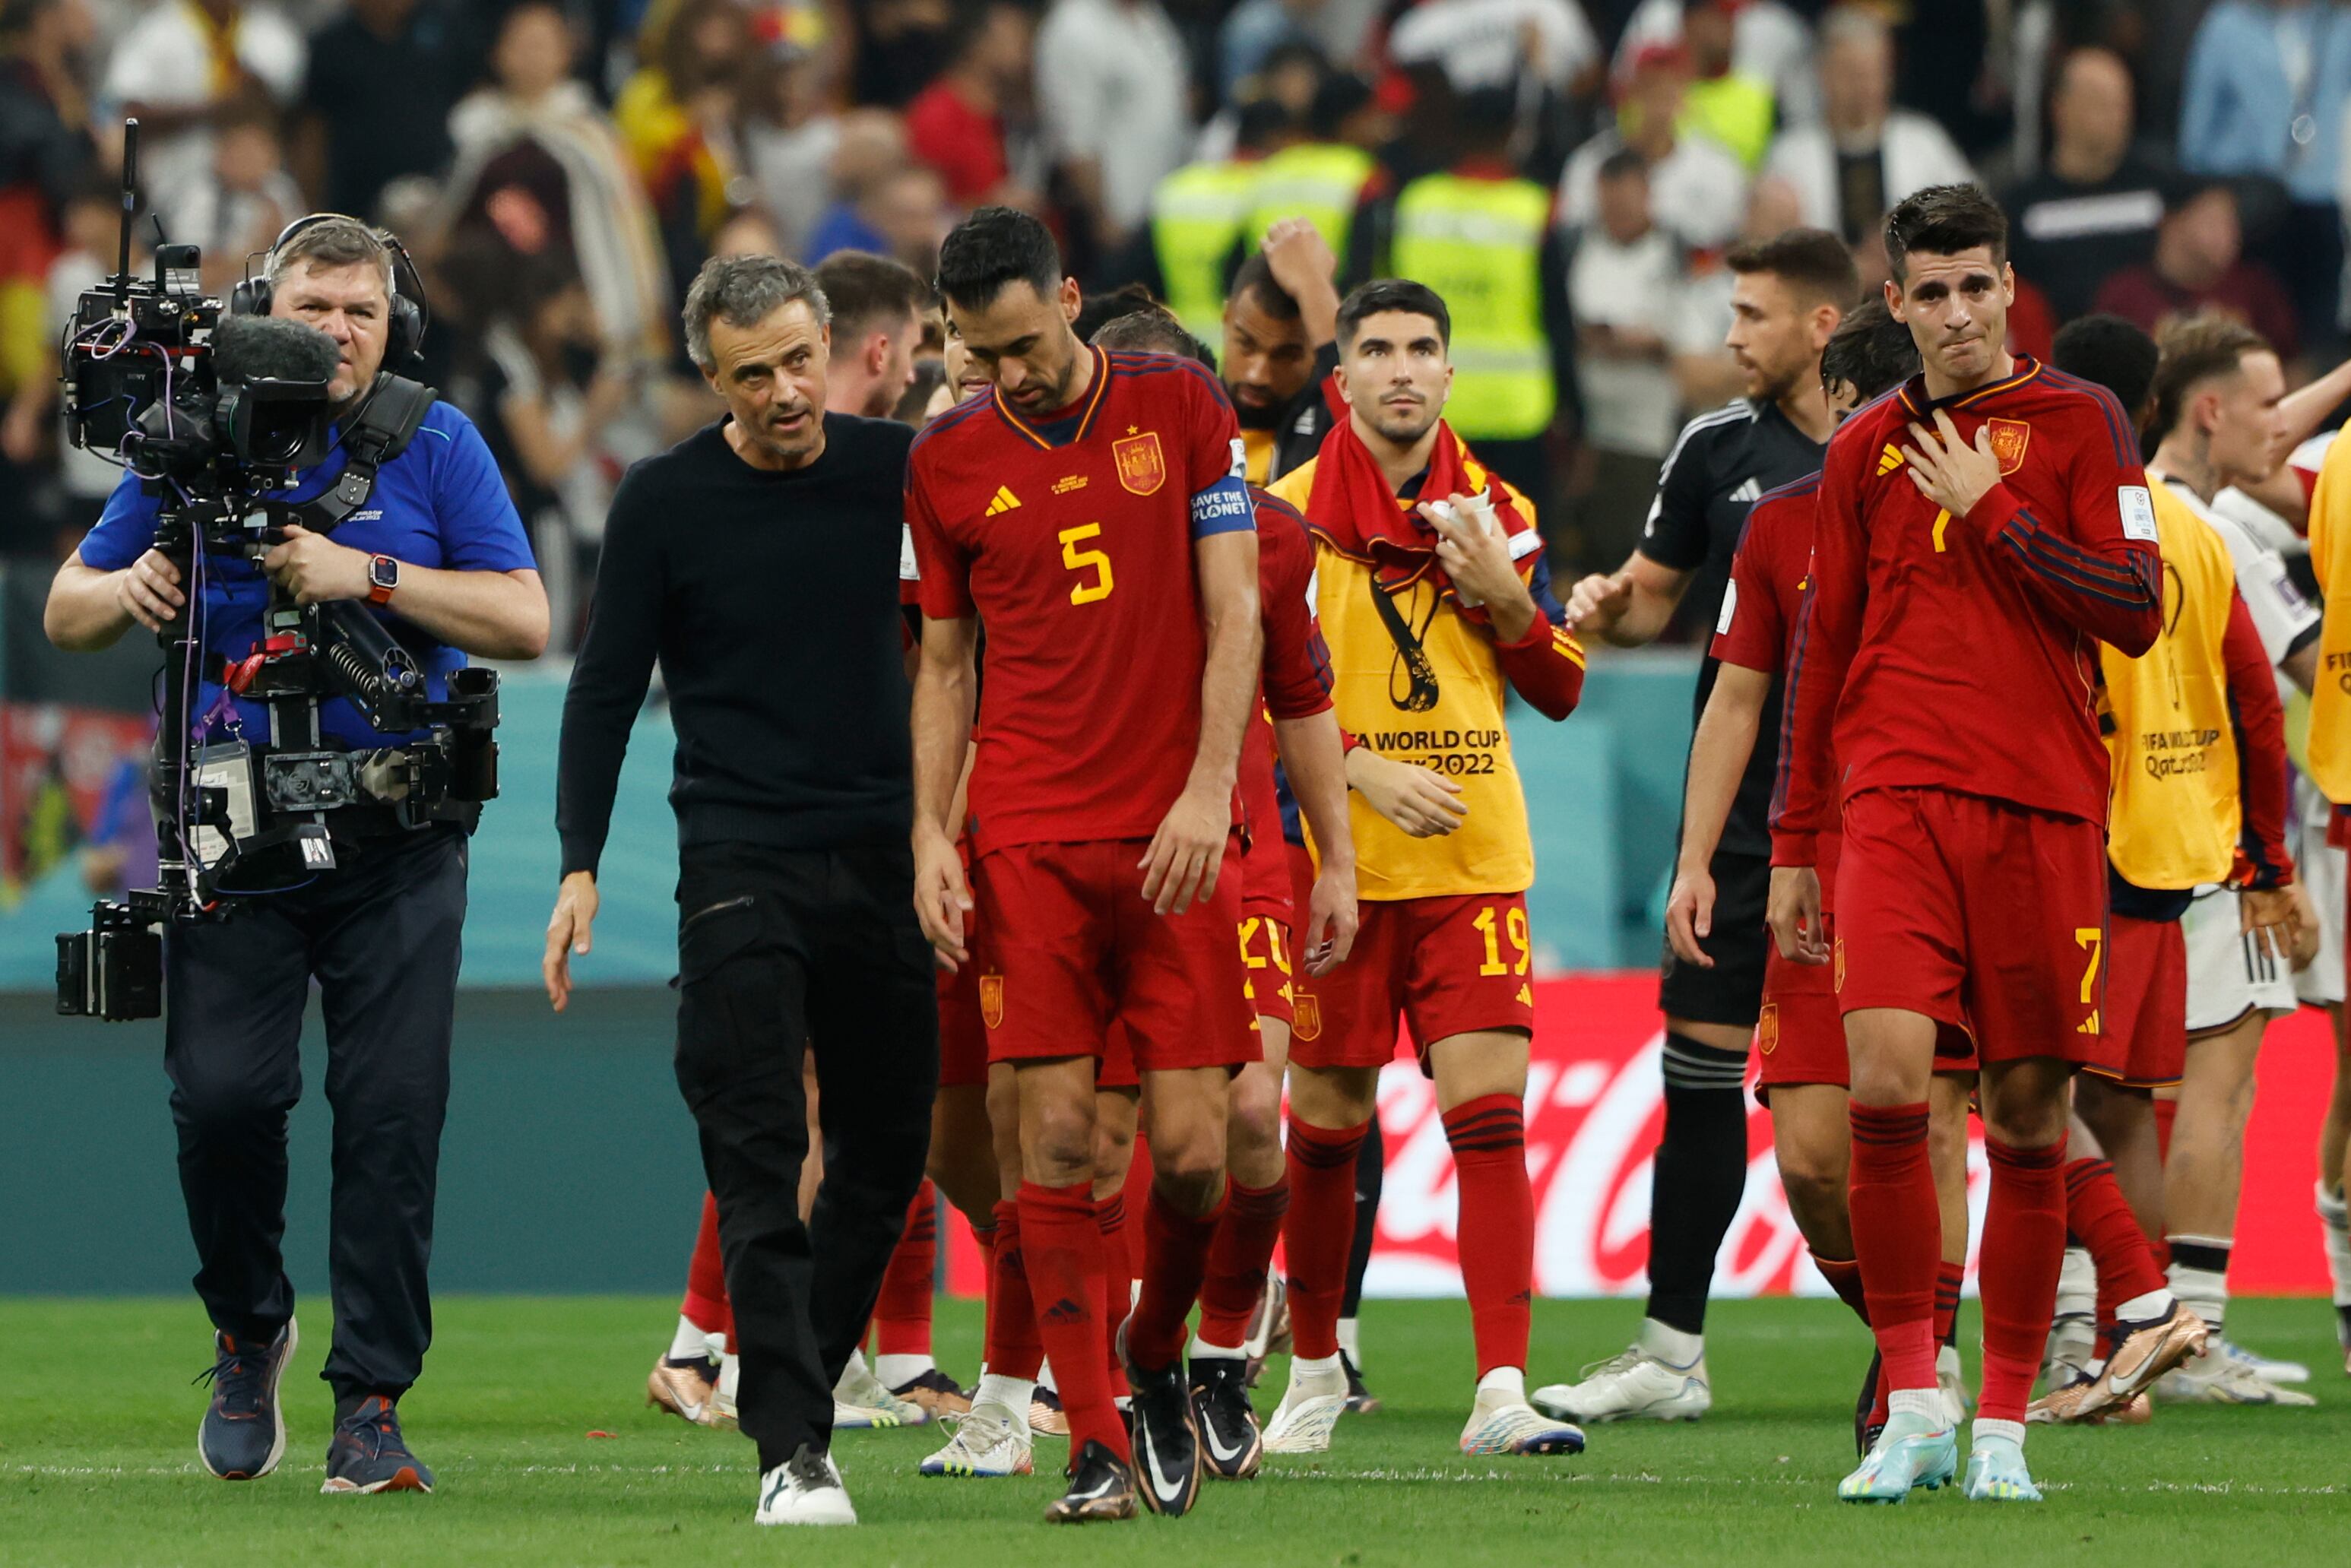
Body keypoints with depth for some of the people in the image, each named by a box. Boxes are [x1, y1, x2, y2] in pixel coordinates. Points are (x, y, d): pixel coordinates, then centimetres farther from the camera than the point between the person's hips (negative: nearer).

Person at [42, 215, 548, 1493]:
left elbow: (523, 621, -4)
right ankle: (248, 1333, 16)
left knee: (392, 1112, -5)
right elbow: (66, 609, 14)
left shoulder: (434, 447, 3)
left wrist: (367, 576, -15)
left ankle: (370, 1401, 1)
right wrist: (129, 591, -9)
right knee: (221, 1093, -10)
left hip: (395, 844, 0)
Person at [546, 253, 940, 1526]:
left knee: (887, 1151, 8)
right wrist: (580, 867, -5)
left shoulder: (896, 469, 3)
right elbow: (606, 689, 2)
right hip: (739, 864, -3)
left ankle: (810, 1371, 27)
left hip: (886, 855, 3)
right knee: (759, 1169, -12)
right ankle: (792, 1448, -16)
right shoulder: (665, 502, -3)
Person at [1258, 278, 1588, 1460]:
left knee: (1490, 1111, -10)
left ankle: (1501, 1393, -13)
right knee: (1326, 1123, 5)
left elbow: (1561, 693, 10)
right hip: (1338, 863, -2)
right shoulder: (1292, 513, -2)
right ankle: (1314, 1371, 24)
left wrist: (1504, 596, -7)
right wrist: (1368, 776, -15)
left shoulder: (1498, 513, 9)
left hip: (1476, 862, 2)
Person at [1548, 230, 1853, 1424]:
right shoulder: (1718, 446, 6)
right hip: (1741, 815, 3)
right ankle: (1671, 1355, 7)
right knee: (1699, 1067, 1)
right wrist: (1605, 606, -8)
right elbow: (1657, 596, 14)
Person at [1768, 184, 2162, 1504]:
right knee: (1887, 1080, -17)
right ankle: (1912, 1407, -12)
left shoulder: (2079, 423, 6)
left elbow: (2138, 612, -3)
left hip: (2045, 803, -1)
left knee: (2028, 1115, 0)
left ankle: (2005, 1423, 9)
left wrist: (1992, 514, -6)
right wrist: (1794, 841, 16)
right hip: (1897, 797, 1)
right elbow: (1824, 655, 18)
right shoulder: (1869, 450, 14)